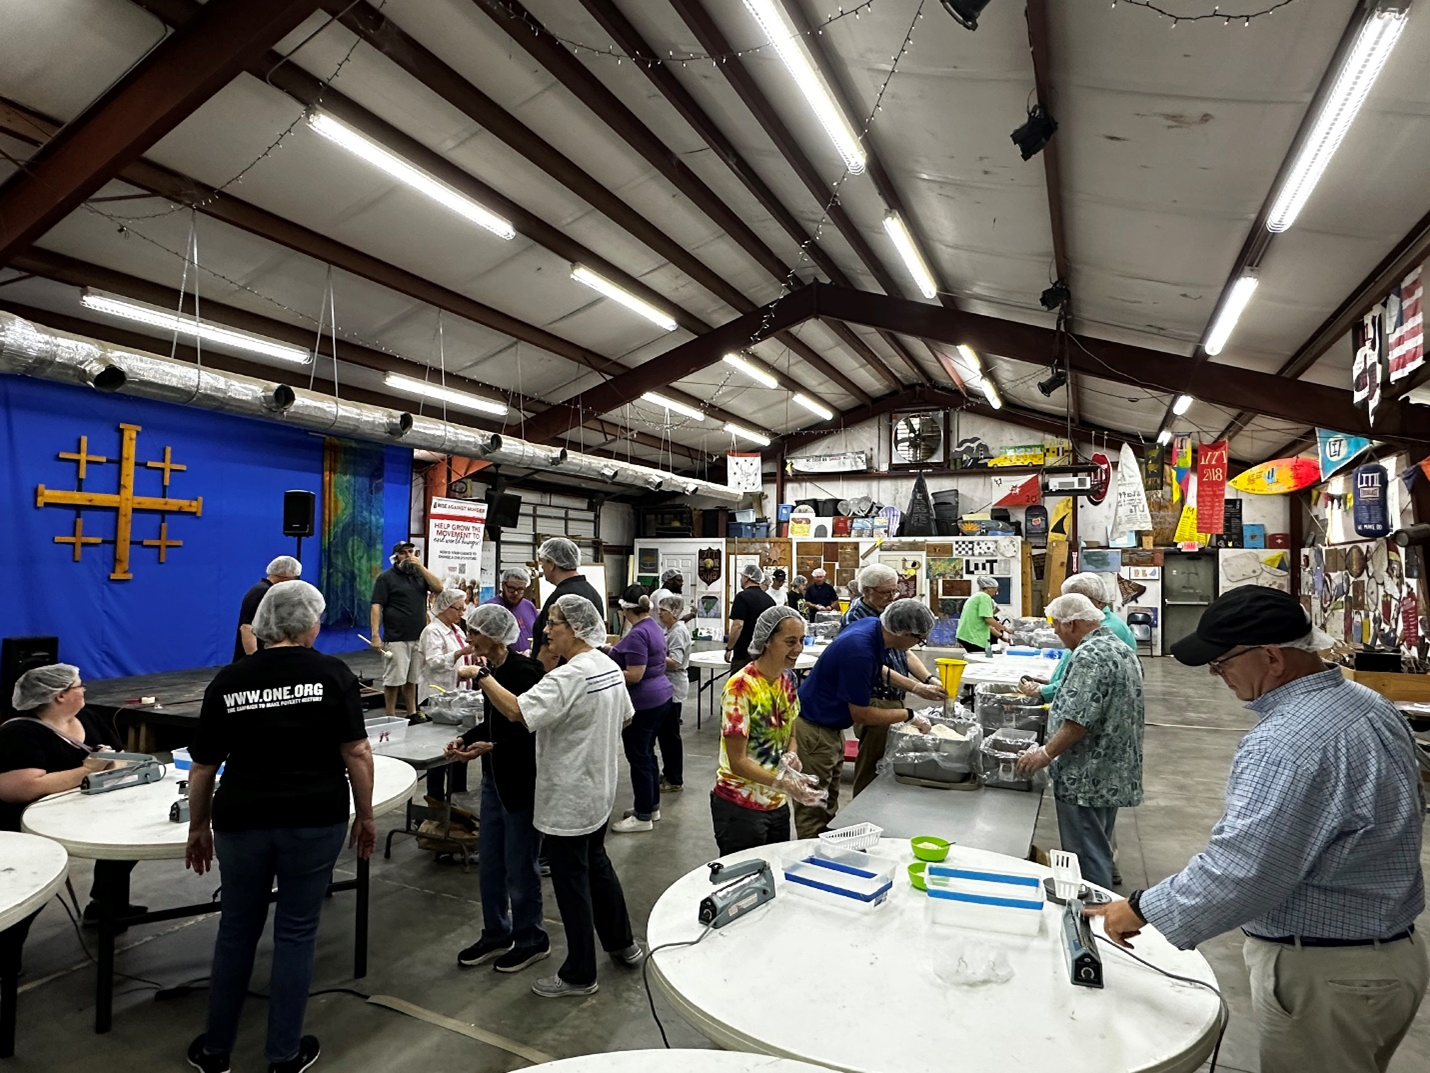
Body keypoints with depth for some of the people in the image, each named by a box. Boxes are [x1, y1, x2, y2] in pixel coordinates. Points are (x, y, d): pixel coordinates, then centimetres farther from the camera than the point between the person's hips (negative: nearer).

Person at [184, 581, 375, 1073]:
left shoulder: (227, 680, 0)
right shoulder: (331, 673, -8)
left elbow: (203, 767, 5)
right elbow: (356, 753, -10)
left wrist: (199, 827, 19)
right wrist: (365, 816, 2)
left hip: (242, 821, 3)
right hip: (314, 822, -2)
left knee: (236, 931, 20)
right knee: (296, 933, 11)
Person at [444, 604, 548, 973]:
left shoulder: (523, 672, -22)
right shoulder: (493, 670, 4)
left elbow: (532, 732, -21)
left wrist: (490, 747, -27)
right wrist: (466, 738, 0)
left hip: (522, 781, -8)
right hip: (495, 779, 8)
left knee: (519, 866, 8)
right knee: (489, 863, 18)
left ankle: (531, 940, 27)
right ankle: (496, 935, 36)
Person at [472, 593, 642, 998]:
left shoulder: (569, 677, -26)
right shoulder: (610, 667, 2)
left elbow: (517, 711, -33)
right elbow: (625, 718, 14)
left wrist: (482, 677, -23)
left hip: (568, 799, -9)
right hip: (598, 790, 9)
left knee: (571, 882, 6)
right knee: (597, 864, 25)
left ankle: (579, 975, 22)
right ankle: (622, 943, 39)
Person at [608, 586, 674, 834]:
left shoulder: (638, 633, -21)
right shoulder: (654, 627, 9)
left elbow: (635, 675, -24)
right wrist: (615, 659, 21)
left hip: (643, 702, -10)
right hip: (659, 697, 10)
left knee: (638, 758, 1)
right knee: (647, 754, 18)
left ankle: (643, 816, 9)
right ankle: (652, 806, 28)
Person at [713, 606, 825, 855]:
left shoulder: (788, 679, 0)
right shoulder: (741, 686, -21)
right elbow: (737, 760, -21)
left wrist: (791, 756, -10)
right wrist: (784, 783, -31)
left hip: (777, 804, 7)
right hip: (740, 807, -7)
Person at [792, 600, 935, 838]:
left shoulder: (872, 625, -5)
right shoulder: (859, 651, -32)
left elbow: (877, 670, 19)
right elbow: (861, 714, -23)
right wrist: (909, 716, -13)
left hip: (831, 727, 10)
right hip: (813, 730, -10)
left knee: (828, 806, 18)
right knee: (814, 811, 1)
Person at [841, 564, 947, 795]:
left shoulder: (887, 612, 10)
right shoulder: (856, 617, -16)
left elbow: (905, 652, 12)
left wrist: (929, 679, -6)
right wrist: (918, 689, -29)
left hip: (896, 701, 8)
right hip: (875, 704, -8)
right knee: (871, 771, 0)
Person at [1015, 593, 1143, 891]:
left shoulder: (1089, 656, -21)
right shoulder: (1121, 648, 11)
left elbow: (1078, 720, -27)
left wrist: (1046, 753, -18)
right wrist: (1058, 704, 24)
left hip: (1086, 779, -10)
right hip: (1115, 775, 10)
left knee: (1086, 858, 0)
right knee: (1099, 853, 21)